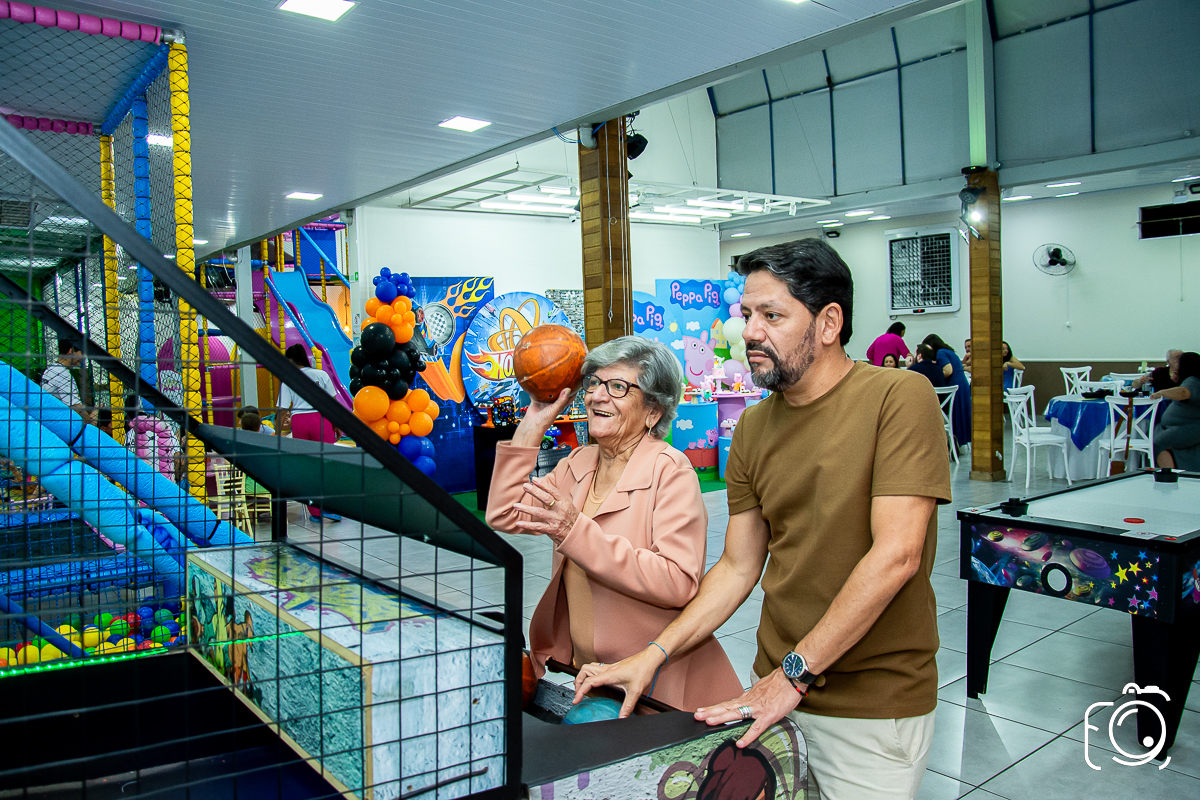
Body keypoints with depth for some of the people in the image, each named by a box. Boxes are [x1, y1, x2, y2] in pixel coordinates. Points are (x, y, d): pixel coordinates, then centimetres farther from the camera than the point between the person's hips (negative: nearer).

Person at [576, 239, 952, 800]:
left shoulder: (901, 397, -15)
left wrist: (794, 673, -20)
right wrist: (653, 656, -5)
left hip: (876, 702, -5)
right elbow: (738, 568, 5)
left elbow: (895, 555, -22)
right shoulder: (753, 429, 2)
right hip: (780, 686, 5)